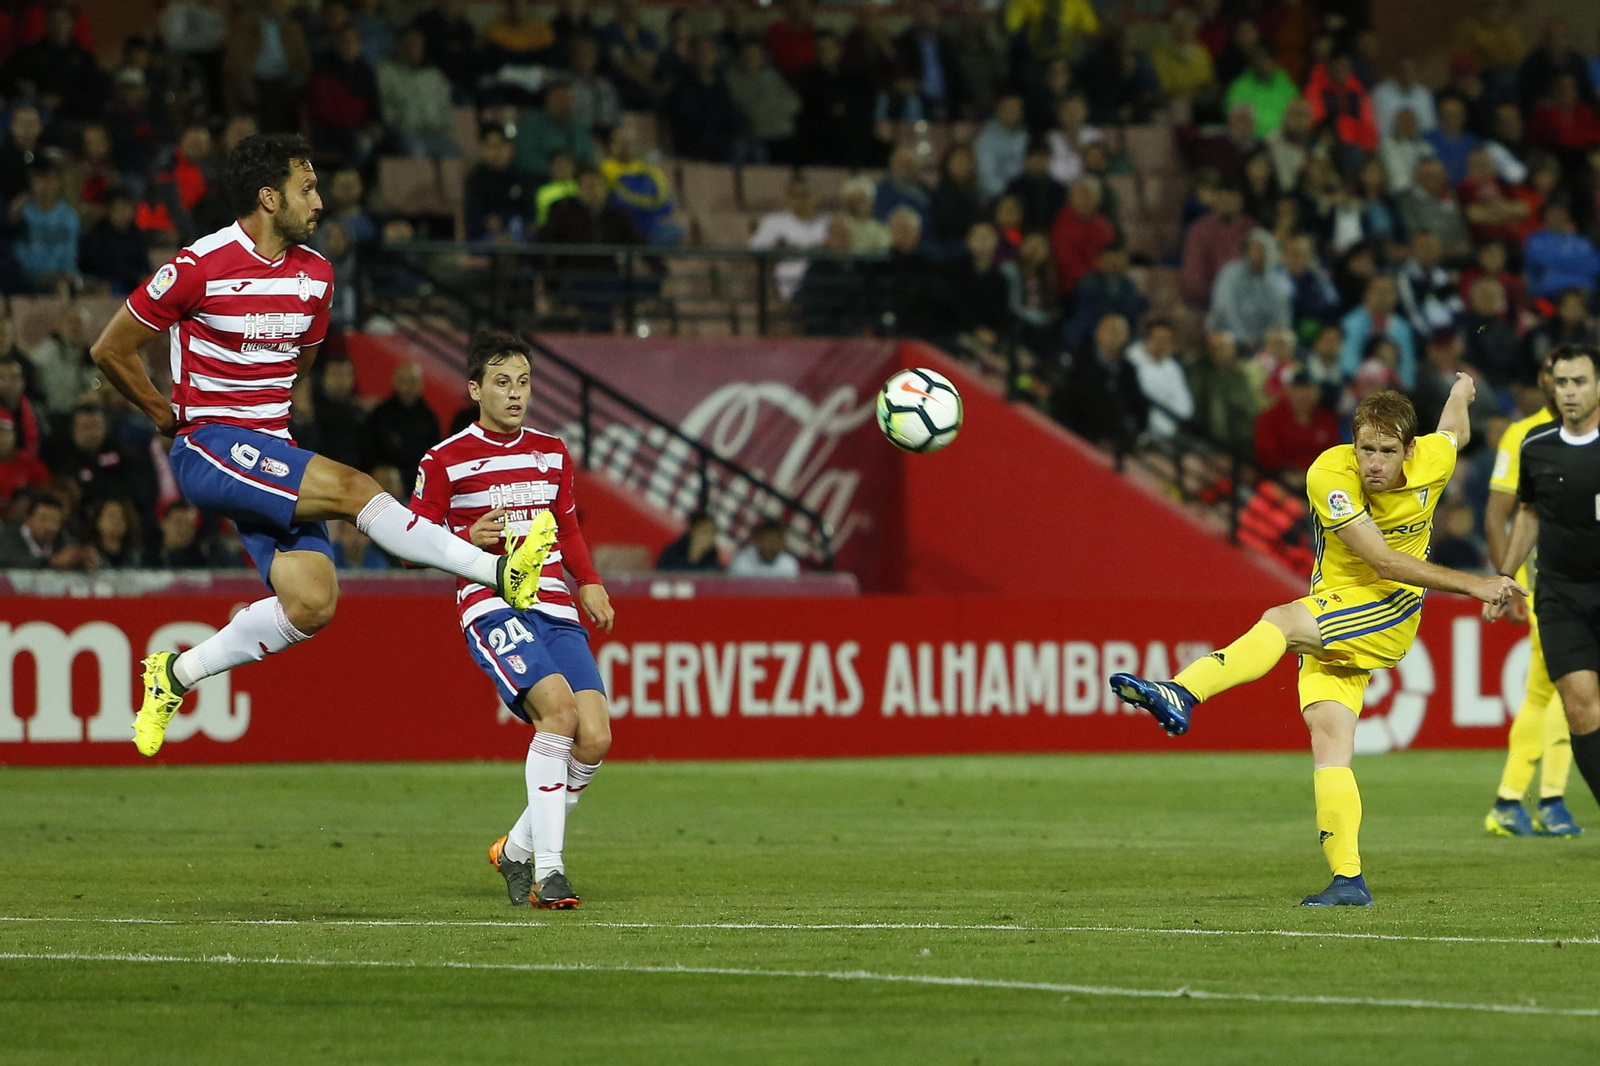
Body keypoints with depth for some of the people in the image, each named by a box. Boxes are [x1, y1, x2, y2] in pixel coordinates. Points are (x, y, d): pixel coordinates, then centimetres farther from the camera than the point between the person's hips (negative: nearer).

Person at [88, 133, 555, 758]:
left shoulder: (314, 274, 8)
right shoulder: (200, 267, -12)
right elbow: (110, 350, -3)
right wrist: (170, 416, 6)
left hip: (271, 456, 7)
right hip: (209, 449, -7)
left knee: (312, 603, -10)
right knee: (351, 488, -26)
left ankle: (176, 674, 7)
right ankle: (501, 573, -28)